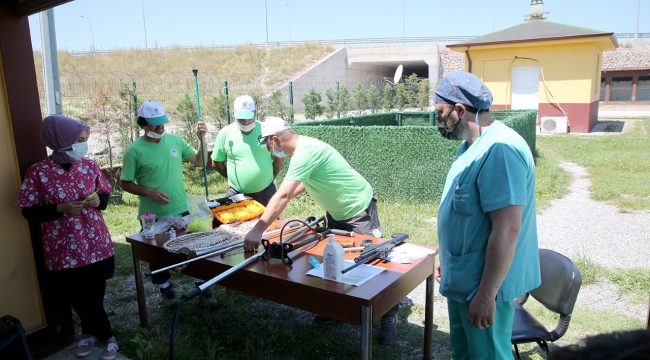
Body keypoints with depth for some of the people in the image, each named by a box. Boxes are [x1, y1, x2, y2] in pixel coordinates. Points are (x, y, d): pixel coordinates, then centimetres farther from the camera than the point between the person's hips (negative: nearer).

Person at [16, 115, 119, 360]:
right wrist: (60, 209, -21)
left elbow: (104, 195, 10)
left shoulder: (89, 166, -2)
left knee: (95, 295, 15)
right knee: (83, 299, 7)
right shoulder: (37, 172, -11)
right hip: (64, 250, -2)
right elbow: (29, 211, -6)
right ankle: (108, 336, 30)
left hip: (97, 244, 3)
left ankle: (89, 333, 40)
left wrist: (98, 200, -12)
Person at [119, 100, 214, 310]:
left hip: (181, 211, 3)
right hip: (153, 216, -2)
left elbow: (199, 162, 8)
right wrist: (149, 192, -20)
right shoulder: (134, 150, -10)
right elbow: (125, 183, -5)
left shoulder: (175, 140, 1)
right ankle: (166, 290, 35)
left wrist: (202, 138, -5)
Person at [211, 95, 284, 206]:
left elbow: (279, 158, 4)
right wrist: (233, 178, 7)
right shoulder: (224, 133, -6)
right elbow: (216, 163, 6)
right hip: (236, 194, 0)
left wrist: (270, 178, 5)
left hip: (265, 193, 0)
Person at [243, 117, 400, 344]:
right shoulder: (303, 148, 0)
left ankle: (389, 317, 12)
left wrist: (258, 230, -38)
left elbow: (283, 195, -38)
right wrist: (275, 208, 9)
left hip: (359, 209, -9)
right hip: (336, 211, 10)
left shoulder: (306, 151, -30)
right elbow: (302, 184, 14)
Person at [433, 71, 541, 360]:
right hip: (462, 279, 10)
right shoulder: (473, 146, 7)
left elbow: (506, 229, -28)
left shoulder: (500, 150, -25)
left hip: (483, 285, -9)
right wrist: (448, 259, 20)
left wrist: (486, 294, -25)